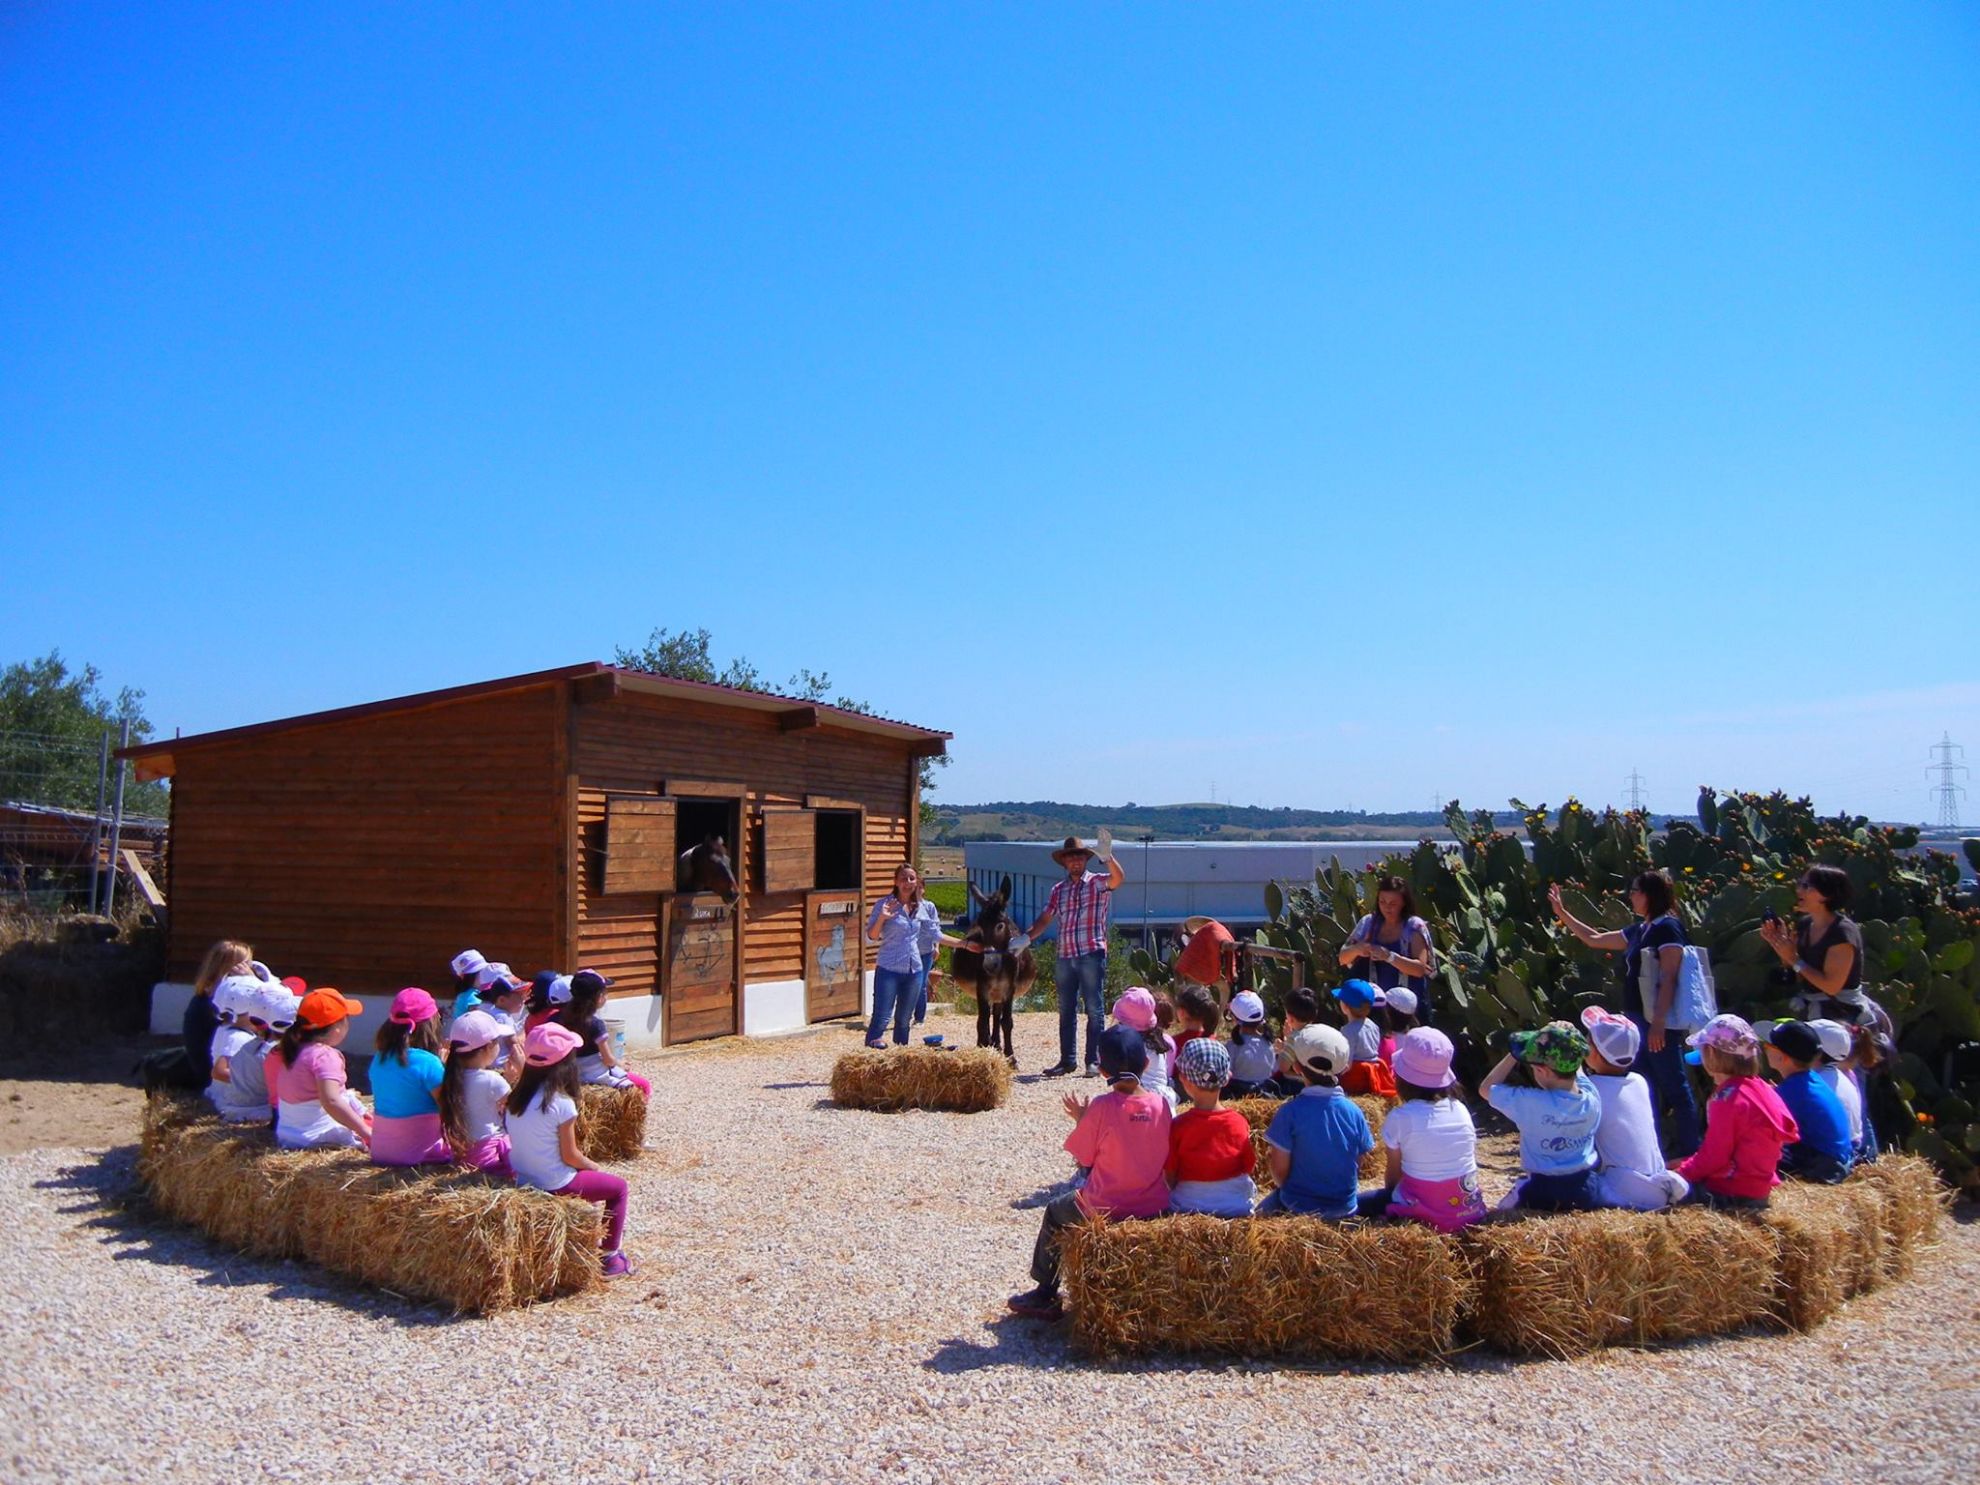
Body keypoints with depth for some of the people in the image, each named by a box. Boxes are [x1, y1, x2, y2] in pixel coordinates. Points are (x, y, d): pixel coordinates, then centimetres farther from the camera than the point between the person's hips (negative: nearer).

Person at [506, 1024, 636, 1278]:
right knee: (618, 1186, 11)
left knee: (584, 1173, 32)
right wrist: (593, 1165, 6)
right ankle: (611, 1256, 15)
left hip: (522, 1179, 8)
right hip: (554, 1185, -8)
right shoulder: (561, 1103, -21)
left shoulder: (518, 1096, -1)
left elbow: (527, 1141, 9)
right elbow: (570, 1156, -16)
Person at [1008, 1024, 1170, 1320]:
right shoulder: (1161, 1103, -7)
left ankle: (1045, 1295, 33)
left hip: (1106, 1211, -4)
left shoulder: (1101, 1107, -18)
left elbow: (1082, 1159, -8)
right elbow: (1165, 1158, 6)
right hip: (1155, 1209, 4)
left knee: (1056, 1211, 25)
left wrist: (1080, 1120, 6)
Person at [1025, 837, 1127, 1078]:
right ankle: (1067, 1060, 16)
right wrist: (1025, 938, -2)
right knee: (1066, 1010, 9)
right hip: (1065, 957, 5)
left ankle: (1093, 1060, 2)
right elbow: (1045, 920, 14)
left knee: (1093, 1009, -2)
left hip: (1091, 955, -5)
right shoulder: (1058, 889, 15)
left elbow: (1118, 878, -21)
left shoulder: (1098, 882, 0)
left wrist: (1108, 856, -39)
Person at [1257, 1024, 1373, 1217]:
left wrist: (1270, 1156, 7)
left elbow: (1280, 1170, -15)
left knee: (1261, 1212, 19)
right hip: (1345, 1208, 4)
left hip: (1298, 1208, -4)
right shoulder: (1354, 1112, -8)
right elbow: (1357, 1169, 1)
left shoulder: (1291, 1111, -19)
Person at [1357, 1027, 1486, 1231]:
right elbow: (1469, 1162, 8)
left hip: (1423, 1215, -6)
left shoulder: (1399, 1118, -15)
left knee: (1357, 1203, 12)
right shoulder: (1461, 1110, -2)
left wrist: (1390, 1193, 17)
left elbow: (1392, 1178, -5)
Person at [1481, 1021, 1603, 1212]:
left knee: (1503, 1209, 17)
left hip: (1542, 1192, -4)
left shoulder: (1530, 1103, -26)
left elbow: (1486, 1088, -9)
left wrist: (1514, 1055, -9)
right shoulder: (1592, 1099, -12)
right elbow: (1575, 1070, 12)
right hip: (1587, 1189, 4)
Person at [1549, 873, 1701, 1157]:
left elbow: (1668, 979, -17)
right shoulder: (1639, 931, 15)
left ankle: (1690, 1153, 1)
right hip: (1638, 1020, 9)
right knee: (1645, 1088, 13)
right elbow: (1594, 939, 25)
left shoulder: (1667, 928, -11)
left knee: (1674, 1088, -4)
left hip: (1658, 1023, -9)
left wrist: (1658, 1023, -22)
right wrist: (1562, 913, 25)